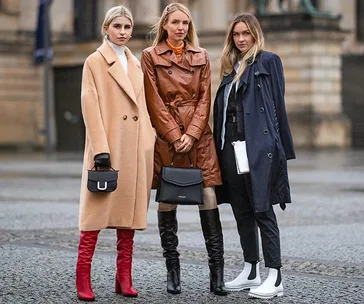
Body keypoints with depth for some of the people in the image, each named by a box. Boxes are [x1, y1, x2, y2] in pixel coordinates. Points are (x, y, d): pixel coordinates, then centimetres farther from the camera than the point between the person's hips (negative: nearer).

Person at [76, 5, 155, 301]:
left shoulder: (135, 64, 17)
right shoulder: (95, 61, -1)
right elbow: (90, 106, -9)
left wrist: (149, 142, 11)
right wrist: (100, 148, -17)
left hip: (135, 146, 6)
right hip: (108, 145, -6)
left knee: (130, 208, 6)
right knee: (98, 209, -7)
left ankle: (124, 277, 11)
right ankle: (83, 279, -5)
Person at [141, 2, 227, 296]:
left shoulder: (201, 57, 10)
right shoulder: (150, 56, 3)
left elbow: (205, 98, 5)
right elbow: (154, 102, -2)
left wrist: (191, 134, -7)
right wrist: (175, 136, -9)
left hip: (199, 136, 2)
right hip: (165, 137, -1)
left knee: (209, 197, -6)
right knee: (167, 201, 2)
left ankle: (217, 272, -5)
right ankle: (173, 271, 10)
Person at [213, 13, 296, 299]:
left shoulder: (268, 61, -1)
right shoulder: (231, 68, 18)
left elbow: (277, 104, -4)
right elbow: (222, 108, 16)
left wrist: (281, 147, -8)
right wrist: (220, 146, 9)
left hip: (259, 145, -7)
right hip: (231, 145, 7)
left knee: (262, 210, -7)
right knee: (241, 211, 11)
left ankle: (274, 277, -4)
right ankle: (251, 271, 21)